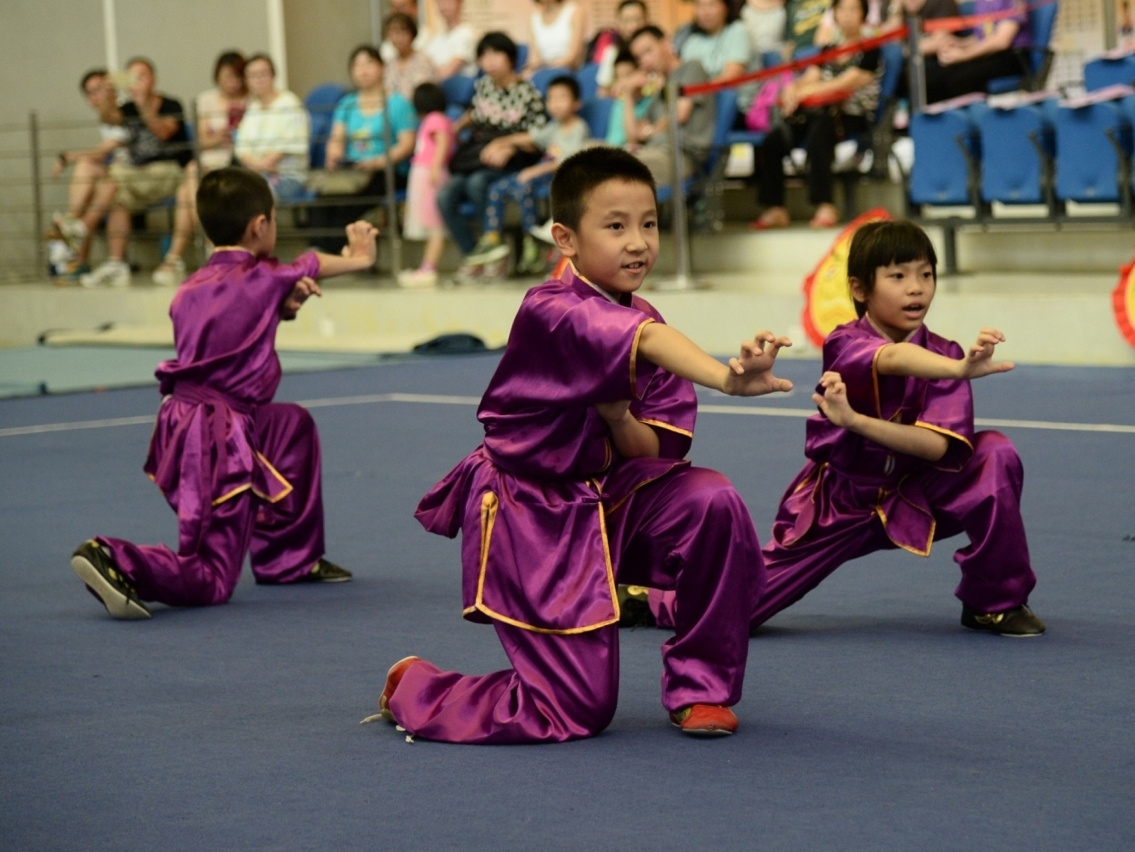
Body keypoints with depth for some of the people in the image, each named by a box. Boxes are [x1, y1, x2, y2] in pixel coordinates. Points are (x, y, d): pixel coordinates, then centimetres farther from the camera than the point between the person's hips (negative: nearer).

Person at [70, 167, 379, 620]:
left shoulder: (192, 288, 9)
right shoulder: (262, 279, -5)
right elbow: (309, 269, 15)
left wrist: (284, 304, 2)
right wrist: (359, 258, 36)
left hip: (182, 419, 8)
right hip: (219, 435, -8)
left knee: (294, 425, 29)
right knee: (208, 582, -3)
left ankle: (292, 558, 35)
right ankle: (113, 562, -25)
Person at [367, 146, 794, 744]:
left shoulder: (645, 322, 1)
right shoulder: (551, 312, -22)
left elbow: (654, 454, -1)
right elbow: (644, 343, -43)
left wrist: (617, 415, -22)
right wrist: (727, 380, -58)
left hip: (607, 503, 7)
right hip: (530, 519, -6)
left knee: (712, 502, -23)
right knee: (577, 713, -9)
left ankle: (699, 686, -3)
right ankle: (411, 686, 19)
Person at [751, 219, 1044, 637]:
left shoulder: (942, 353, -11)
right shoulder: (845, 345, -20)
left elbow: (936, 446, -24)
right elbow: (894, 359, -45)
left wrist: (853, 419, -35)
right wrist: (960, 368, -63)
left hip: (914, 497, 2)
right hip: (839, 506, -2)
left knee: (995, 455, -25)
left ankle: (993, 602, -9)